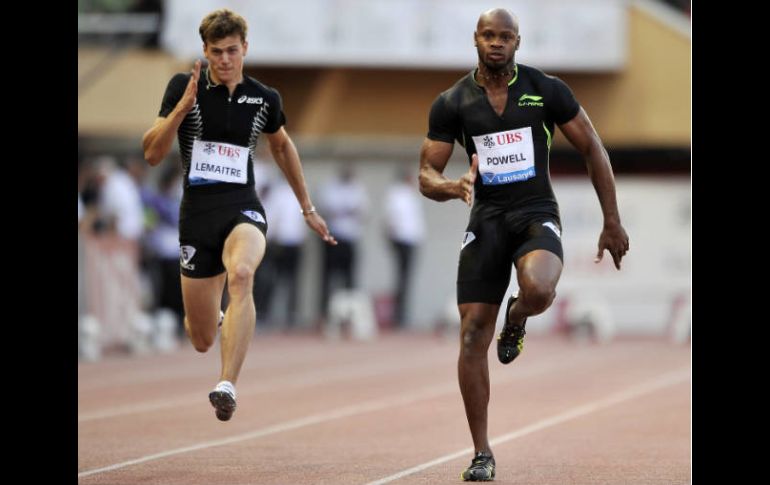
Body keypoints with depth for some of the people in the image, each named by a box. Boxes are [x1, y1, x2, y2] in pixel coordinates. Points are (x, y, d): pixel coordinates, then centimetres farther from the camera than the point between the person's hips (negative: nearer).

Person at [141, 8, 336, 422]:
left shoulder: (264, 99, 4)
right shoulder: (183, 88, -2)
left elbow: (282, 146, 24)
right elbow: (152, 154, -7)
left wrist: (308, 208, 28)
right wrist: (182, 107, -21)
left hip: (243, 209, 0)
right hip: (197, 212, 0)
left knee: (241, 273, -37)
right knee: (202, 340, 6)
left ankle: (227, 386, -42)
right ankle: (213, 318, 47)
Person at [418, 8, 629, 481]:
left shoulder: (547, 90, -2)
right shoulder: (451, 103, 1)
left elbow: (593, 148, 5)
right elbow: (427, 176, 3)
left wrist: (613, 222, 3)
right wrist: (453, 187, -22)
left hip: (538, 215, -2)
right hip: (487, 221, 2)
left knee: (539, 291, -35)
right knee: (472, 336, -7)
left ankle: (516, 318, 5)